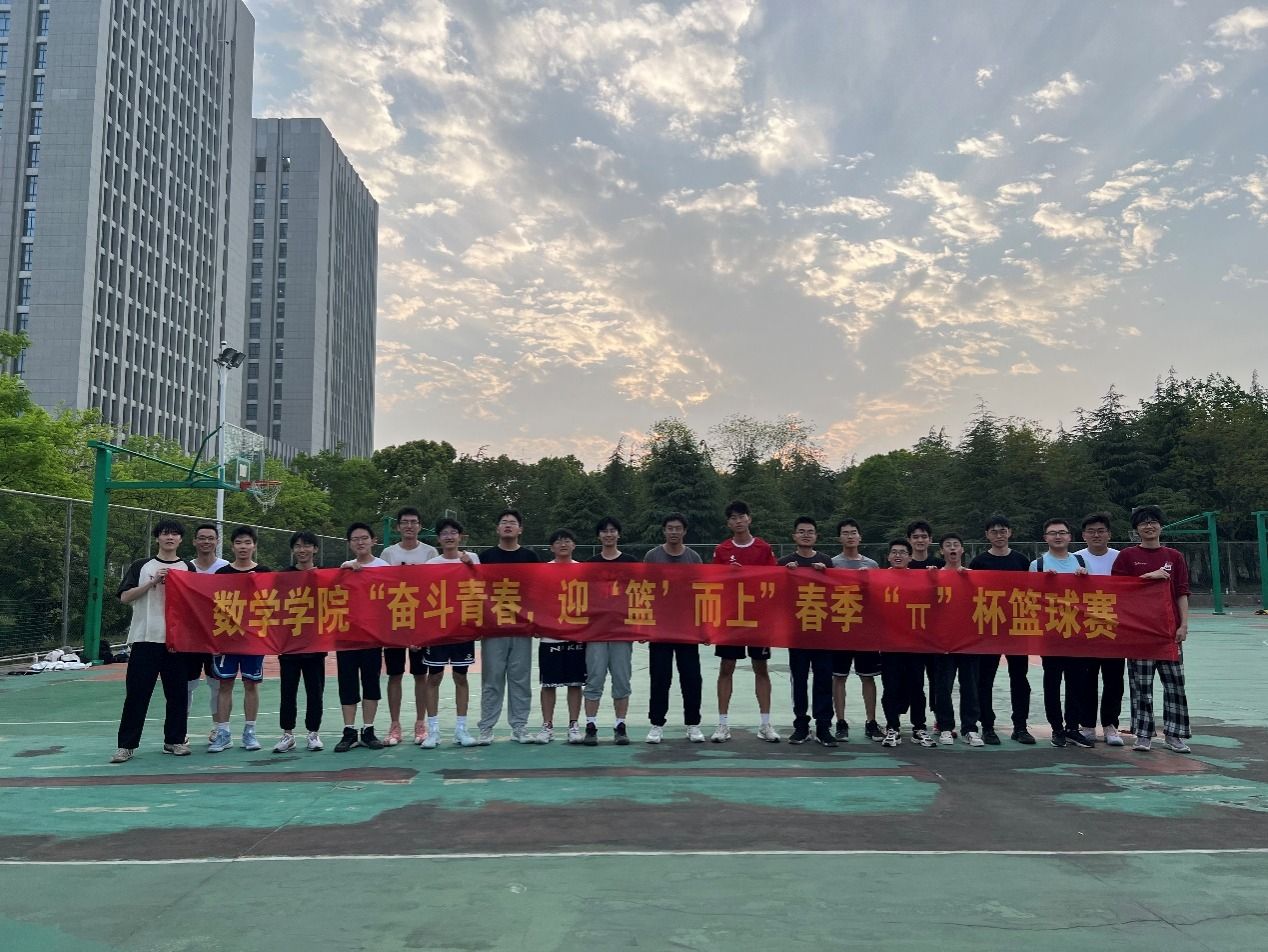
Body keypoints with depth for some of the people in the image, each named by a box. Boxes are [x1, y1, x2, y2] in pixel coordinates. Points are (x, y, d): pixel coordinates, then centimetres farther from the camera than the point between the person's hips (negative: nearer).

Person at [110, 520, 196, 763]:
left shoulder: (188, 568, 11)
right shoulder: (141, 566, 8)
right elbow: (125, 597, 0)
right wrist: (153, 582, -10)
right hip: (145, 638, -1)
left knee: (177, 693, 4)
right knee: (136, 693, -1)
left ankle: (174, 740, 15)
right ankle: (126, 745, 6)